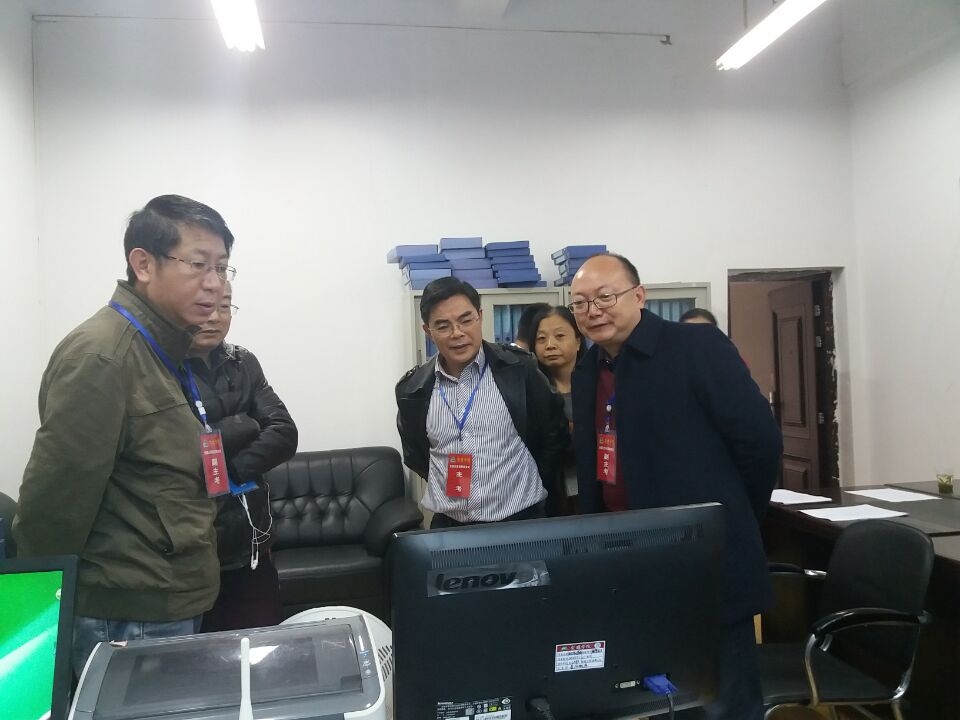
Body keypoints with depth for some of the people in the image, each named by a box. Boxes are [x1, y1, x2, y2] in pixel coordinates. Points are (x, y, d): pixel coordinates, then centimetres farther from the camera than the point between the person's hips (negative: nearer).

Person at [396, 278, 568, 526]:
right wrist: (445, 484, 9)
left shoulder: (518, 368, -8)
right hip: (447, 525, 2)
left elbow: (554, 433, 3)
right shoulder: (413, 388, -2)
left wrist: (530, 484, 5)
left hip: (520, 520, -1)